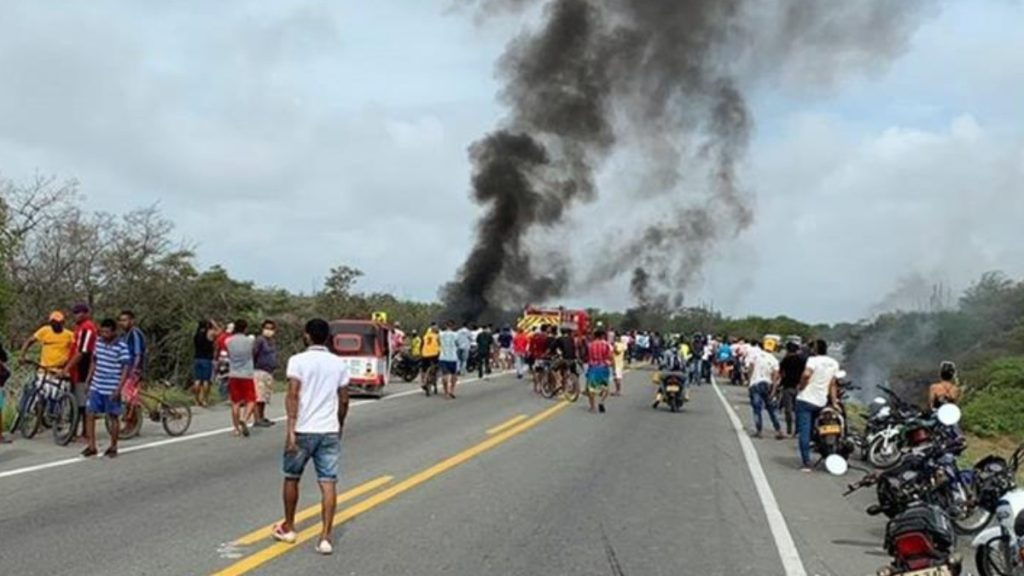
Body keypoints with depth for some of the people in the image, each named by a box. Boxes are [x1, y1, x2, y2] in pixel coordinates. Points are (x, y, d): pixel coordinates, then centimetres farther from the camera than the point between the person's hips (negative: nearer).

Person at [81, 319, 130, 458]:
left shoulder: (121, 346, -14)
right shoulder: (99, 342, 4)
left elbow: (126, 368, -14)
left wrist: (119, 388, -19)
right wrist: (88, 379, 16)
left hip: (111, 390, -5)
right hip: (96, 387, 6)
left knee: (114, 417, 6)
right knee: (89, 415, 3)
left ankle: (113, 447, 18)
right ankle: (91, 446, 12)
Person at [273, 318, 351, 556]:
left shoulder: (298, 360, -6)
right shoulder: (339, 364, 6)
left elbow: (293, 395, -15)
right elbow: (343, 401, 9)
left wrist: (290, 429, -16)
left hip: (303, 430, -2)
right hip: (329, 431, 2)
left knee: (292, 478, 17)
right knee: (328, 483, 0)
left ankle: (288, 528, 29)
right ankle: (325, 537, -7)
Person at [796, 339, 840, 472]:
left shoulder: (813, 360, -10)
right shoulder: (834, 363, 10)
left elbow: (806, 374, -28)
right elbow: (833, 384, 11)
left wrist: (801, 386, -12)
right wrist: (834, 402, 12)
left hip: (806, 399, -6)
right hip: (821, 402, 6)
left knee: (804, 431, -7)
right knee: (810, 430, 20)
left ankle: (807, 463, -14)